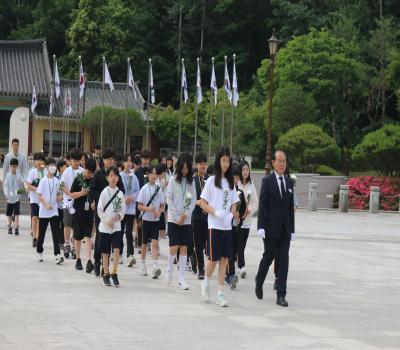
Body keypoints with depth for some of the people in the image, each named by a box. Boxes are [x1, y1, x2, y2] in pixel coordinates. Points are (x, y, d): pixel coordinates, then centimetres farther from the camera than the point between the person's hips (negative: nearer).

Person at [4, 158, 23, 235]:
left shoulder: (19, 176, -3)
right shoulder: (8, 176, -2)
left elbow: (21, 185, 7)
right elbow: (5, 186, -2)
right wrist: (6, 194, -12)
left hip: (16, 197, -2)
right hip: (9, 197, 2)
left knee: (16, 212, -9)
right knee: (9, 213, 11)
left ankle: (16, 227, -8)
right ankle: (10, 227, 25)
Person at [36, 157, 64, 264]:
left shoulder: (56, 181, 4)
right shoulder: (43, 181, -6)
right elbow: (39, 195, -8)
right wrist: (46, 205, -20)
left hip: (54, 211, 2)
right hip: (44, 211, -2)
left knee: (55, 233, -8)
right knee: (42, 233, 9)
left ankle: (57, 255, -15)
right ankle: (39, 253, 26)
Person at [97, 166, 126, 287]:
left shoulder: (120, 193, 4)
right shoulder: (105, 192, -4)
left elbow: (123, 208, 8)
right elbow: (100, 210, -4)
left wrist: (119, 216, -11)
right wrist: (107, 221, -12)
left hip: (117, 226, 2)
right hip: (105, 227, -2)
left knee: (117, 249, -11)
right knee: (105, 252, 5)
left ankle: (114, 273, -2)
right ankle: (106, 275, 16)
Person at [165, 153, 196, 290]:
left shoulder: (191, 181, 6)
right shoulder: (173, 180, -2)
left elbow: (193, 200, 5)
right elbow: (169, 199, -5)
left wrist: (186, 214, -10)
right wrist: (177, 217, -10)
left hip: (186, 220, 3)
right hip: (174, 219, -3)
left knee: (184, 248, 1)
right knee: (174, 247, -9)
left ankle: (181, 279, 3)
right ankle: (170, 269, 19)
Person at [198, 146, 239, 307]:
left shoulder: (231, 181, 10)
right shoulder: (211, 180, -2)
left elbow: (233, 203, 14)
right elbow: (203, 203, -3)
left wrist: (231, 214, -7)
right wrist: (216, 212, -18)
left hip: (227, 226, 4)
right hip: (214, 226, -4)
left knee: (224, 259, 1)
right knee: (213, 259, -2)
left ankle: (220, 294, 5)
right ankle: (206, 282, 26)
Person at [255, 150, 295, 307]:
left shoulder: (288, 181, 10)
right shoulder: (267, 181, -4)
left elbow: (291, 206, 11)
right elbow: (262, 205, -7)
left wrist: (292, 228, 9)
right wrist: (261, 227, -13)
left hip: (285, 229, 4)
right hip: (271, 228, -4)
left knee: (284, 261, 0)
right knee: (268, 257, 6)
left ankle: (281, 295, 2)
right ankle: (259, 282, 33)